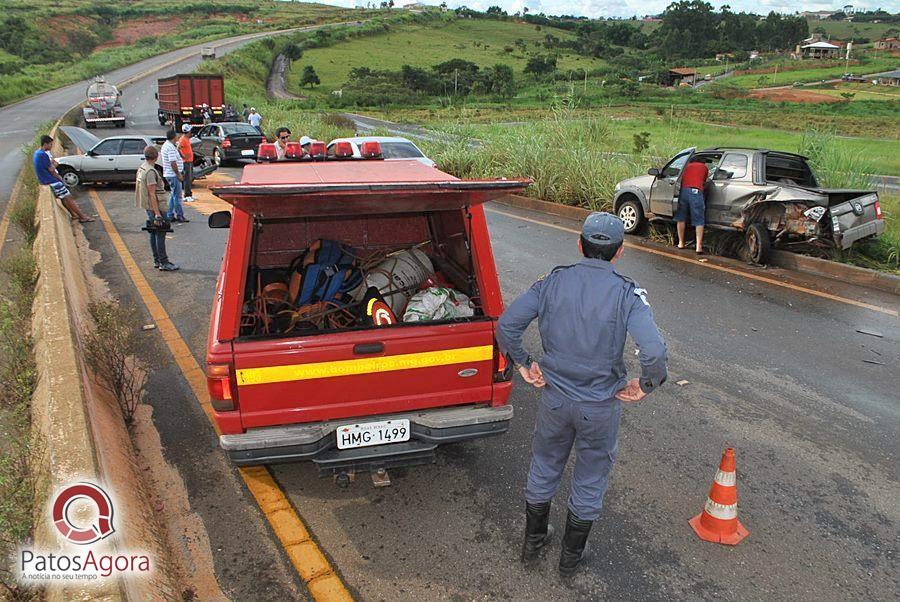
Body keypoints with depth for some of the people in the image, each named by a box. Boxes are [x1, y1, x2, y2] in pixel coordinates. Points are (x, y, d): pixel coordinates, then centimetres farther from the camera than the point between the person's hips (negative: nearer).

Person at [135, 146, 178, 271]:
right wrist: (157, 213, -23)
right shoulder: (150, 171, -19)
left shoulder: (141, 168, 12)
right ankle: (163, 263, -6)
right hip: (154, 206, -10)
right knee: (160, 234, -7)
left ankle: (157, 261, 21)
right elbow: (152, 194, -22)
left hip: (148, 207, 10)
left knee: (154, 233, 14)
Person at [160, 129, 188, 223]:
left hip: (169, 174, 11)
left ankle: (170, 216, 18)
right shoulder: (171, 147, -20)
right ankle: (180, 216, 2)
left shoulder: (165, 145, 13)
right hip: (173, 175, -11)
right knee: (177, 195, -4)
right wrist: (179, 174, -18)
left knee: (173, 195, 15)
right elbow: (173, 163, -23)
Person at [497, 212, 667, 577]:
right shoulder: (627, 294, -16)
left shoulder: (553, 282, -8)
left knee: (544, 467, 23)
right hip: (601, 407, -2)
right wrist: (645, 386, -10)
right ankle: (570, 558, 36)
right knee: (590, 479, 19)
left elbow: (506, 325, -11)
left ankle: (533, 542, 42)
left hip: (554, 398, 2)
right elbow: (654, 352, -29)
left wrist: (524, 365, 2)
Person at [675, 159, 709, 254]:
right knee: (699, 221, 0)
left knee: (681, 218, 16)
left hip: (683, 190, 3)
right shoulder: (704, 167, 22)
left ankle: (681, 243, 23)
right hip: (696, 191, -2)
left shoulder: (687, 166, 28)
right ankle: (699, 246, -7)